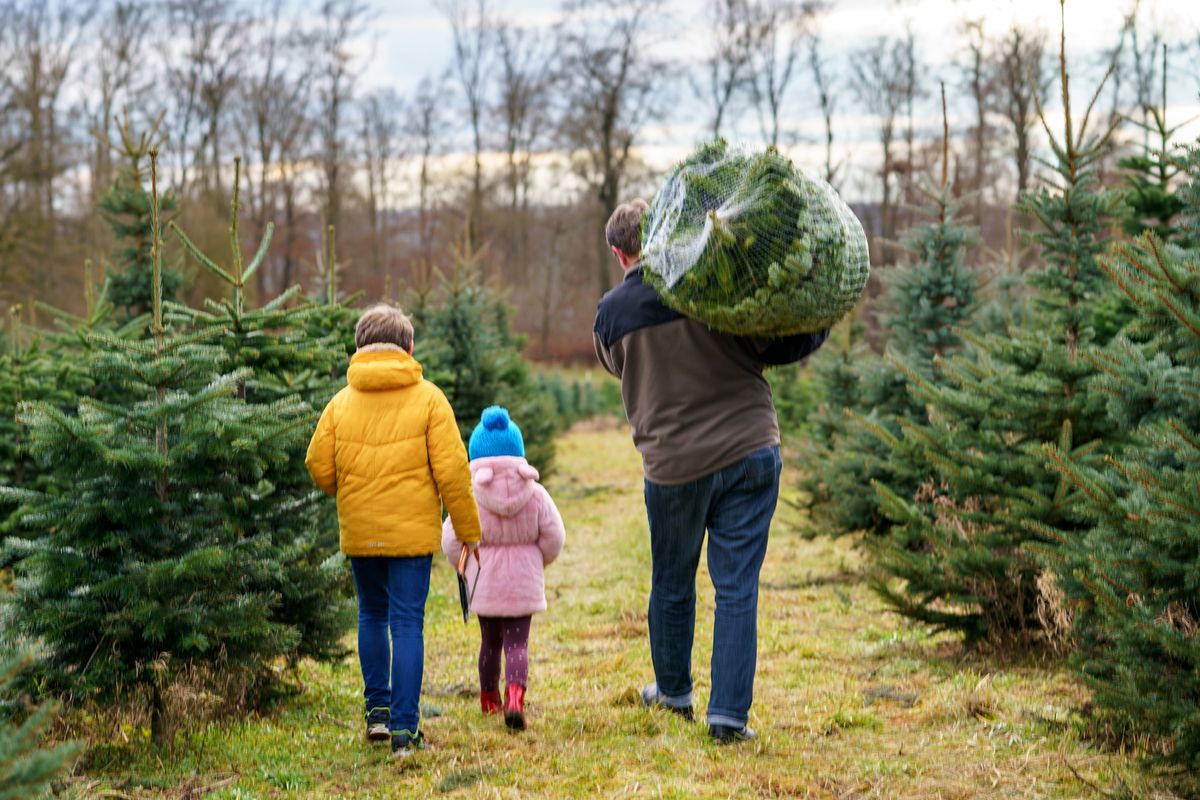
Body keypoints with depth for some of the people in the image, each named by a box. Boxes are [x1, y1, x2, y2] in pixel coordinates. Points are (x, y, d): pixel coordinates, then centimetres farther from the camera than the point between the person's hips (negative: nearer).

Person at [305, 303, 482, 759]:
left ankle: (377, 709, 20)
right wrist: (468, 529, 0)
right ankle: (404, 728, -3)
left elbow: (318, 466, 0)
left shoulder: (342, 402, 3)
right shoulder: (428, 399, -4)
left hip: (358, 531, 3)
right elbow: (451, 470, -7)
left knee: (372, 614, 21)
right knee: (407, 623, 0)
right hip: (412, 530, -2)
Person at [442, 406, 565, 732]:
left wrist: (468, 565, 13)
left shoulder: (470, 498, -9)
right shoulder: (535, 495, -5)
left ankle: (489, 698, 33)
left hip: (484, 583, 0)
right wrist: (539, 561, 17)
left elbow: (451, 541, -7)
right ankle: (515, 697, -24)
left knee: (490, 641, 18)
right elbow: (553, 536, -2)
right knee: (517, 643, -1)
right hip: (524, 583, 0)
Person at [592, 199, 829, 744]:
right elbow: (779, 344, -10)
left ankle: (673, 691, 36)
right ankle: (729, 713, 1)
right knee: (738, 589, 3)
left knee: (672, 584, 20)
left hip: (673, 466, 1)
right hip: (749, 454, -1)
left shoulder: (611, 314, -3)